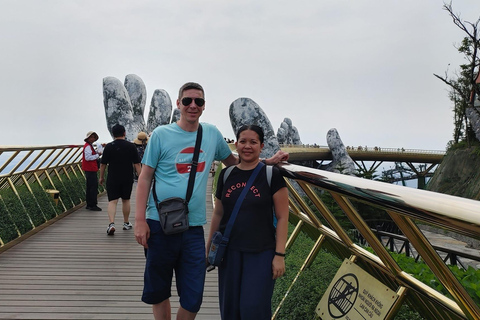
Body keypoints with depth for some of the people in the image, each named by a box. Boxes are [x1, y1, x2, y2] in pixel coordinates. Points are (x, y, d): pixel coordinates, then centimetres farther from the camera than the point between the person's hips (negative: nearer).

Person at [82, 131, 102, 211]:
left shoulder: (90, 146, 18)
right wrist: (97, 155, -17)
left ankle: (89, 205, 22)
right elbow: (88, 157, -24)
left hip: (90, 169, 11)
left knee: (89, 187, 14)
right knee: (94, 186, -9)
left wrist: (97, 152, 8)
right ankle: (93, 205, -6)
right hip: (90, 169, -11)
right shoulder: (87, 146, -15)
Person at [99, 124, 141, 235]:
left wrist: (101, 177, 12)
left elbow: (103, 164, 0)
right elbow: (137, 164, -3)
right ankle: (126, 223, 28)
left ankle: (111, 223, -19)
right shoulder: (131, 146, -1)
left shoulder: (109, 147, -3)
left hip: (112, 179, -1)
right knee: (126, 200, 16)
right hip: (127, 179, 1)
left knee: (112, 201, -1)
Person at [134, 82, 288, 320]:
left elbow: (233, 161, 21)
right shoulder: (161, 134, -2)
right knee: (158, 292, 13)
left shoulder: (212, 133, 7)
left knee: (192, 300, 5)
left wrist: (268, 161, 11)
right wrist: (140, 220, -7)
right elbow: (145, 178, -1)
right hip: (160, 224, -2)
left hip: (194, 227, 2)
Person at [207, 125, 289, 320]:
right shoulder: (226, 174, 6)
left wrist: (280, 254, -9)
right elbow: (218, 214, 13)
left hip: (261, 253, -4)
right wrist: (209, 248, 15)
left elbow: (282, 217, -5)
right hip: (229, 251, 4)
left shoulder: (272, 175, -5)